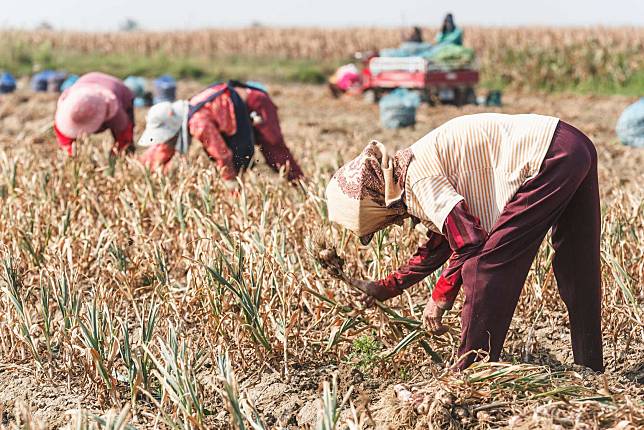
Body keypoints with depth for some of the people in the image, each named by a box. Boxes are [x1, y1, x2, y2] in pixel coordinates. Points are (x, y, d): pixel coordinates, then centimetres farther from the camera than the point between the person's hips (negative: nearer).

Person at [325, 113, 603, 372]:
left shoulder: (416, 176, -12)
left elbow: (468, 242, -18)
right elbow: (440, 243, 28)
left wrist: (439, 298, -5)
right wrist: (385, 288, 31)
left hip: (551, 159, -10)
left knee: (485, 263, -6)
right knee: (575, 267, 18)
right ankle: (589, 367, 30)